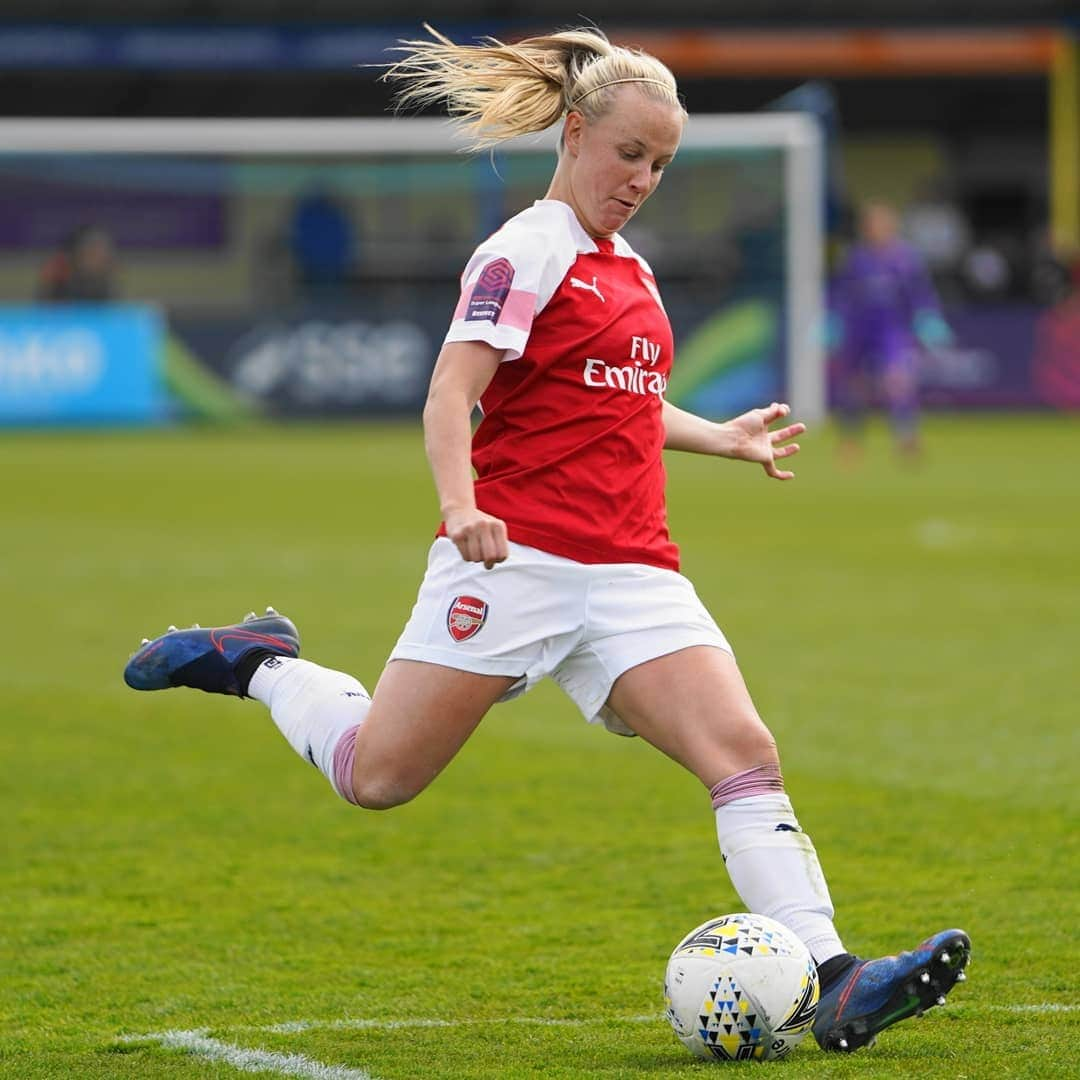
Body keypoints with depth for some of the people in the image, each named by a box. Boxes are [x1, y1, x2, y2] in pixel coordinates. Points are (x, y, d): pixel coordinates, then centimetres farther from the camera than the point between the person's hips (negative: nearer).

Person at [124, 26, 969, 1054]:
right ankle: (261, 666, 27)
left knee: (745, 755, -12)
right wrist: (461, 508, -31)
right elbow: (451, 396, -16)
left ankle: (832, 986, -21)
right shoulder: (527, 252, -5)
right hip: (516, 559, -7)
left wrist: (724, 438, 35)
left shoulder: (628, 270, 20)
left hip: (631, 575, 7)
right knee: (378, 775, -2)